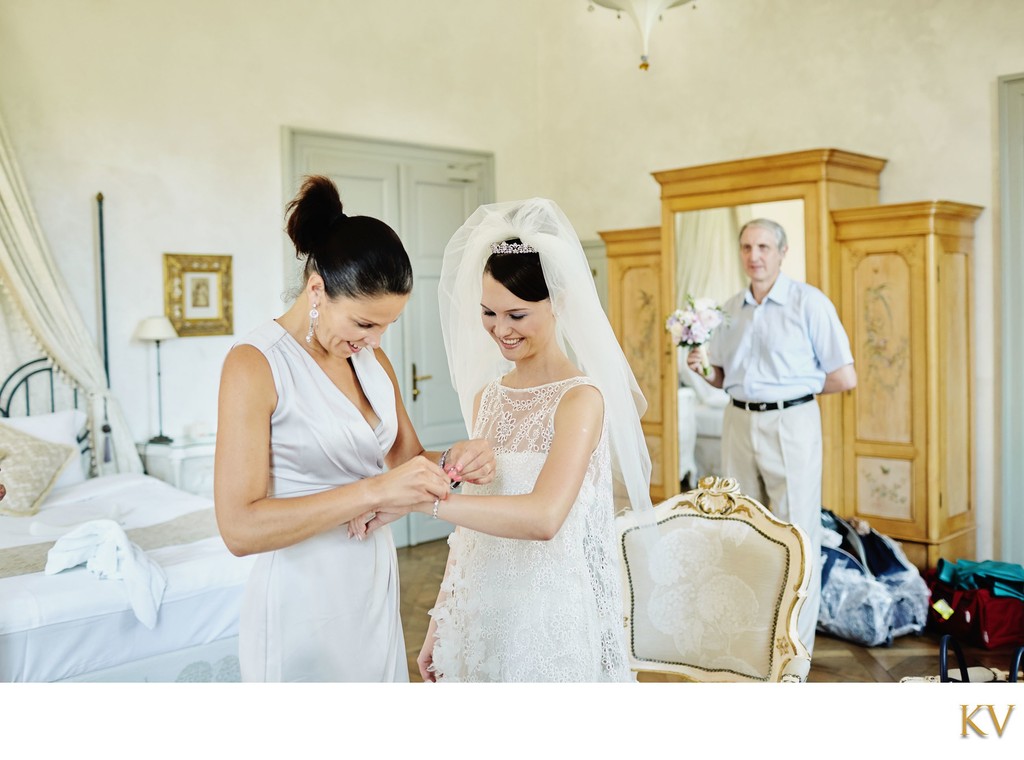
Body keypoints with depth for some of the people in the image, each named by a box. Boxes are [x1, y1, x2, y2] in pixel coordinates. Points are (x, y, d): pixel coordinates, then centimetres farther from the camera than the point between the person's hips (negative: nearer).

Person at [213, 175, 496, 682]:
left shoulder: (372, 360, 5)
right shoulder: (254, 364, -16)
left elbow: (405, 457, 13)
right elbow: (239, 527, -23)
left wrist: (452, 461, -10)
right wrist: (372, 492, -30)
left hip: (376, 588, 7)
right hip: (304, 601, -6)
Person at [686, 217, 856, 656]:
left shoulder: (809, 302, -5)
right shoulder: (729, 310, 11)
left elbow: (844, 377, -7)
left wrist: (792, 388, -3)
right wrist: (703, 370, -1)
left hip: (790, 425, -5)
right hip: (739, 423, 6)